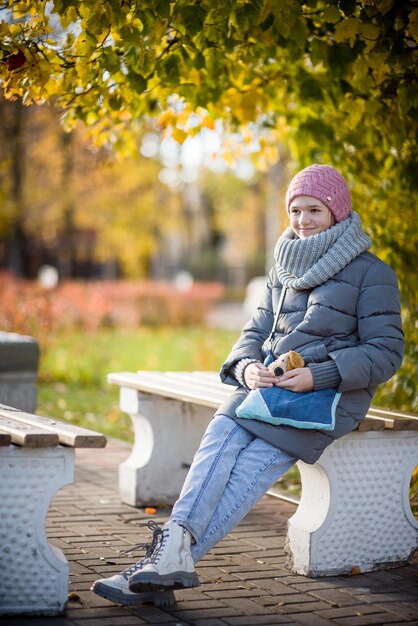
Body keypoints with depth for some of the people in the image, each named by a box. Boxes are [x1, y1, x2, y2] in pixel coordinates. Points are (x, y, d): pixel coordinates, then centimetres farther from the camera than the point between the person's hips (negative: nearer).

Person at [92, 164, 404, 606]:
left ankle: (173, 554, -32)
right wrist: (248, 367, -6)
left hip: (327, 393, -5)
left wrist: (318, 376, -18)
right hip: (269, 384, 5)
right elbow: (255, 333, 19)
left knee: (250, 472, -25)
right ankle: (175, 549, -41)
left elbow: (385, 353, -6)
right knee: (218, 441, -24)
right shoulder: (283, 272, 21)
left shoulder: (371, 274, 0)